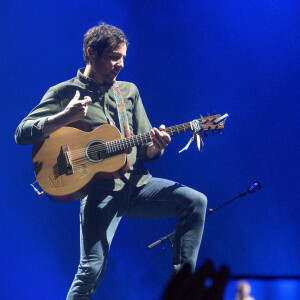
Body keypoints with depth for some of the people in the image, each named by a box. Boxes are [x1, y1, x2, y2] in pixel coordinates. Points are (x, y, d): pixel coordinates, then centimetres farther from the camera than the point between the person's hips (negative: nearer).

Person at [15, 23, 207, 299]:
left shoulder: (129, 91, 17)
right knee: (92, 269, -18)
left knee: (195, 201, -14)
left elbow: (145, 150, 16)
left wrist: (155, 146, -9)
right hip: (101, 190, -5)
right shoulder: (64, 93, 3)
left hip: (136, 182, 5)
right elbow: (22, 134, -5)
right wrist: (64, 117, -19)